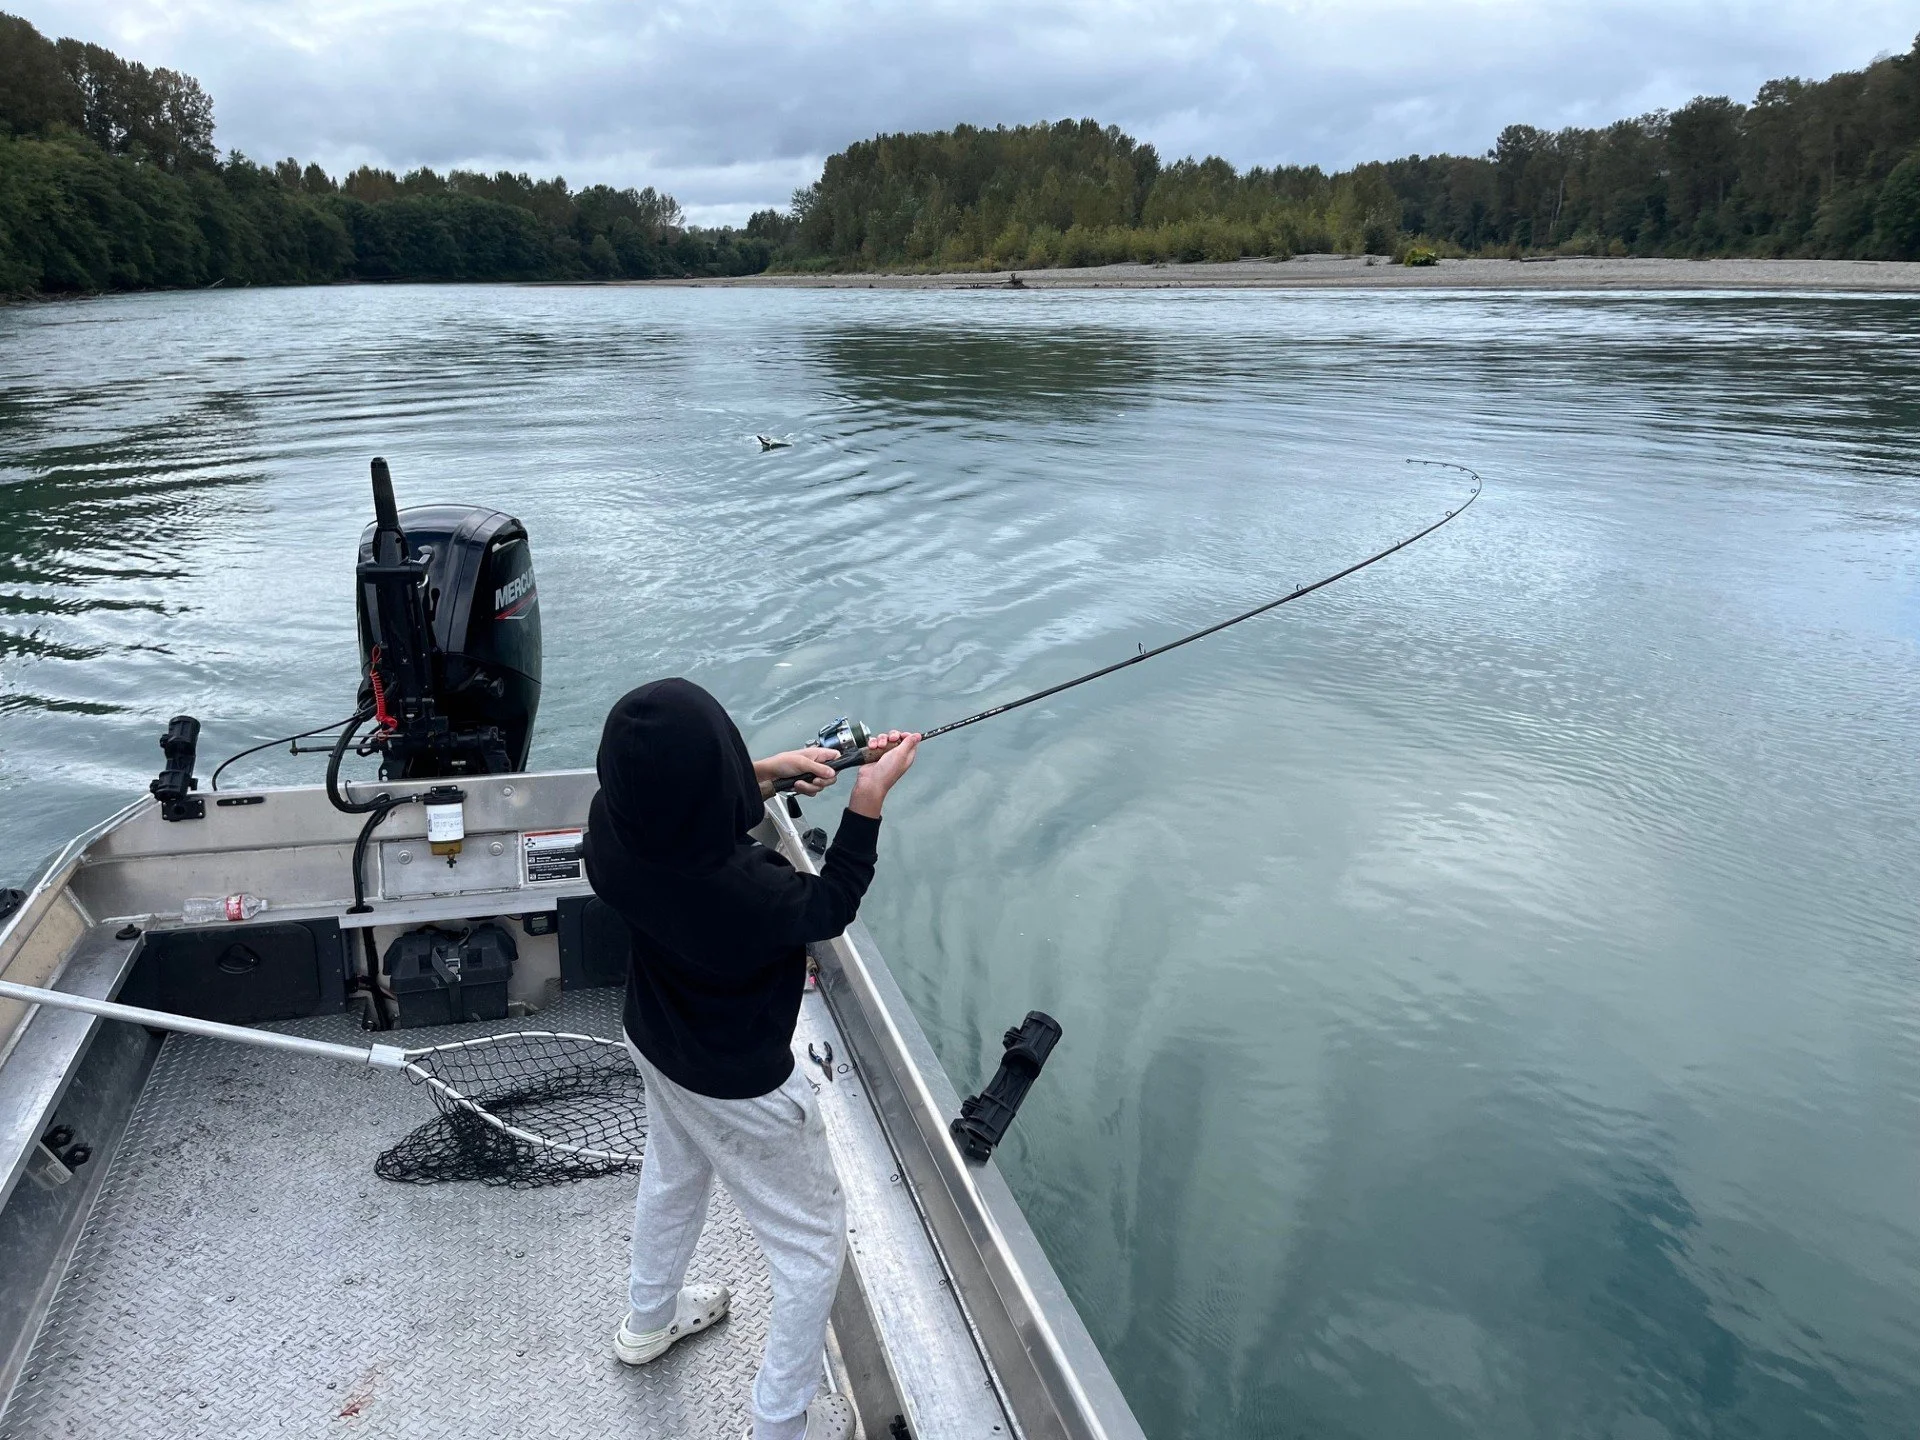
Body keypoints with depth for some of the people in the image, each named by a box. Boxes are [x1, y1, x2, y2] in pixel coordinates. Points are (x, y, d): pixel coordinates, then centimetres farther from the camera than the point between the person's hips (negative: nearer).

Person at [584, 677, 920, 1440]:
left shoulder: (611, 825, -24)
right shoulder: (748, 894, -42)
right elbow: (830, 906, -19)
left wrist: (763, 774, -7)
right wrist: (870, 797, -16)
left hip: (655, 1043, 7)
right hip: (740, 1087, -7)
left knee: (672, 1177, 36)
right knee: (813, 1247, 18)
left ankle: (649, 1319, 62)